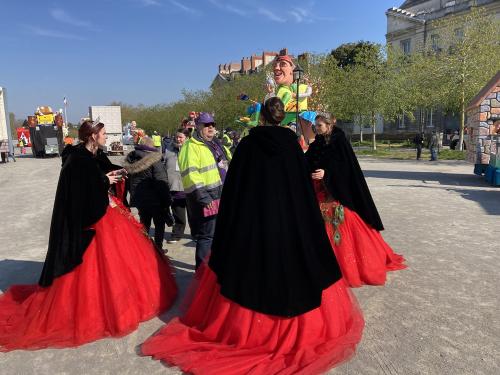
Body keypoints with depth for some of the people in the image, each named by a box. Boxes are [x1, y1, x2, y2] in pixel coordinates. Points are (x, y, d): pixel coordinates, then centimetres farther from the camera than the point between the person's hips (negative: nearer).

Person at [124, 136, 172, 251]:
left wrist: (134, 196, 20)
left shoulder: (130, 161, 5)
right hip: (154, 199, -6)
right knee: (159, 224, 9)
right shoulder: (154, 160, -15)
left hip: (139, 199, 6)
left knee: (144, 224, 18)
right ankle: (158, 247, 12)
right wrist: (166, 200, -13)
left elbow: (128, 182, 13)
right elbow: (162, 182, -18)